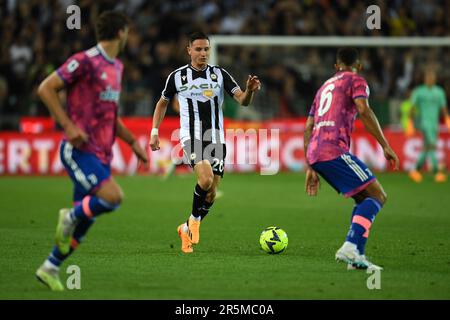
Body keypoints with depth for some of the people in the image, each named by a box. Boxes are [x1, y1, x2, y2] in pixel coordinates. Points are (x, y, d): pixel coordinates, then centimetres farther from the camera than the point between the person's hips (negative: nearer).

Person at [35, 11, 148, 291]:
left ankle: (50, 268, 20)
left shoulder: (116, 67, 17)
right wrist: (68, 125, -19)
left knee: (85, 218, 7)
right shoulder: (85, 61, -11)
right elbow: (46, 88, -12)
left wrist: (132, 141, 20)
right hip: (80, 150, -8)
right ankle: (71, 216, 0)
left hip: (101, 154, 8)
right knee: (113, 197, -25)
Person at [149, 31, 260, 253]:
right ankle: (195, 219, -3)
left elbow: (243, 101, -5)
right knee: (205, 179, -27)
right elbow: (162, 103, 17)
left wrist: (250, 91, -28)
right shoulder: (177, 77, 2)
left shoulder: (220, 75, 2)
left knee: (211, 194, 3)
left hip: (216, 139, 3)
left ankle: (187, 229, 24)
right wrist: (154, 132, 9)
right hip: (191, 137, -3)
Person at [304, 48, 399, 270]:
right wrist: (385, 145, -11)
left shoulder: (324, 87, 31)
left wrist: (310, 169, 27)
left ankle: (357, 256, 2)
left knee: (364, 199, 16)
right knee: (377, 195, -8)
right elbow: (363, 111, -11)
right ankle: (349, 247, -26)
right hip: (334, 150, -8)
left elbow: (308, 129, 27)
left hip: (315, 152, 8)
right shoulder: (355, 80, 8)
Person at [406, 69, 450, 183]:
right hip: (423, 122, -6)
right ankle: (436, 172, -27)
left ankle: (416, 171, 26)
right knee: (431, 145, -21)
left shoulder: (439, 92, 11)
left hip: (434, 123, 6)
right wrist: (410, 125, -5)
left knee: (427, 150, 8)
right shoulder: (418, 92, -1)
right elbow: (413, 109, 0)